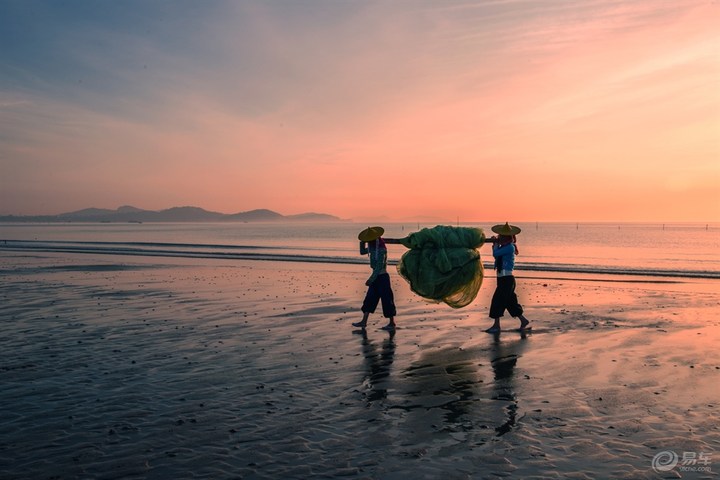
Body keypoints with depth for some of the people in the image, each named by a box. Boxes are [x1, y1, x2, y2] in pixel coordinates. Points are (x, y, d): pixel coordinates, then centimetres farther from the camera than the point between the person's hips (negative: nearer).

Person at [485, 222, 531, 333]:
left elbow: (495, 254, -21)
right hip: (503, 278, 9)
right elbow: (496, 255, 16)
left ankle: (496, 326, 1)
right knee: (510, 302, 13)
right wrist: (496, 244, 5)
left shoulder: (510, 247, -15)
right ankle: (524, 322, 21)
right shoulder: (505, 247, 12)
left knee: (497, 301, -5)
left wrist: (496, 244, -4)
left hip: (506, 279, -9)